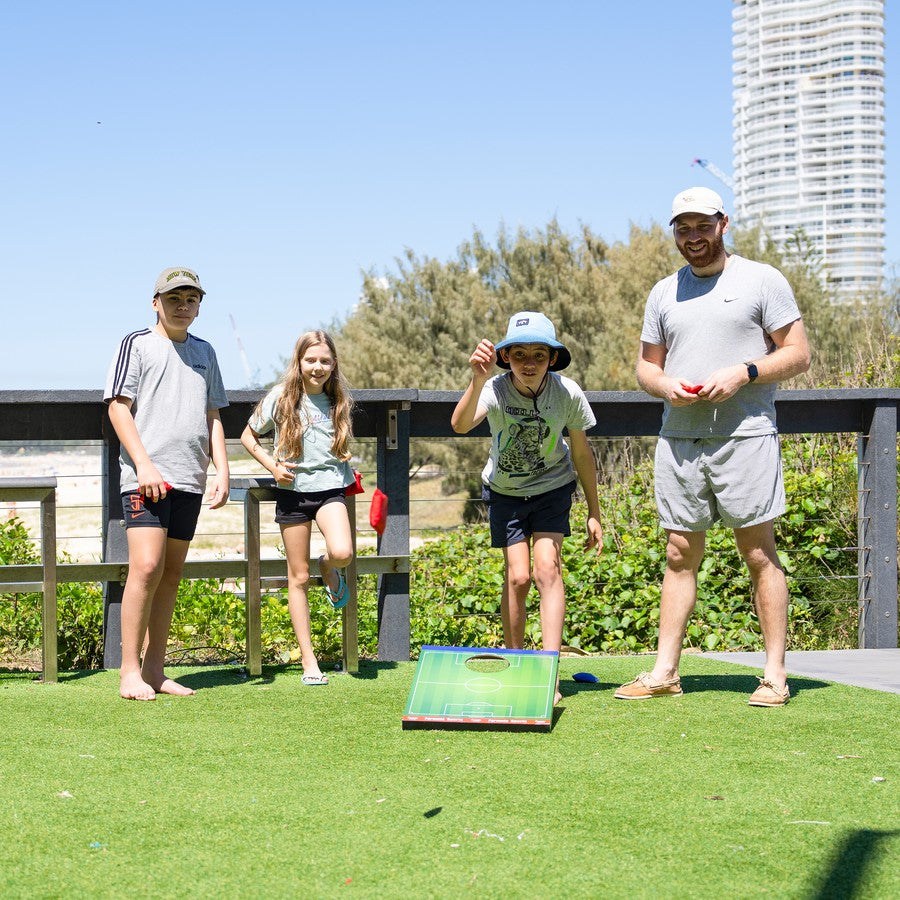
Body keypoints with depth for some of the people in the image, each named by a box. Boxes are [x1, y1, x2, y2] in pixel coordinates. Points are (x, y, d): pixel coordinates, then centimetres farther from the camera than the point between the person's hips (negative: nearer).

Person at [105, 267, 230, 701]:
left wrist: (222, 470, 9)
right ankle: (130, 671, -10)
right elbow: (118, 407, -3)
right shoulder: (137, 344, 3)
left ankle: (154, 669, 11)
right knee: (146, 567, -15)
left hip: (189, 480, 6)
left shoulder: (204, 353, 19)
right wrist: (143, 464, -14)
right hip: (146, 477, -6)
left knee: (172, 573, 6)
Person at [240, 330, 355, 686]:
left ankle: (328, 567, 13)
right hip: (293, 489, -1)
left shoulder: (338, 400, 5)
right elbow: (248, 436, 6)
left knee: (342, 552, -27)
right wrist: (272, 465, -6)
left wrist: (349, 476, 9)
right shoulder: (281, 397, -3)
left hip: (329, 486, 1)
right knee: (298, 577, 2)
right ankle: (308, 659, 9)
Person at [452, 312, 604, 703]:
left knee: (547, 569, -15)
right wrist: (478, 380, -64)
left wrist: (594, 513, -1)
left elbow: (582, 453, -7)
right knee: (517, 576, -8)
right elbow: (460, 425, -47)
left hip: (552, 488, 0)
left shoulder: (568, 394, -22)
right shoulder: (495, 389, -26)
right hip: (505, 492, 0)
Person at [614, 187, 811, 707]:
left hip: (745, 435, -4)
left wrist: (741, 374, -14)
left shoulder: (762, 280, 3)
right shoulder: (664, 293, 17)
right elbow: (646, 365, 20)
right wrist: (665, 384, -3)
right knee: (680, 556, 6)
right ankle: (665, 672, 9)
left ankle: (775, 674, 0)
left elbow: (798, 354, 0)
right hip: (679, 440, 4)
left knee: (760, 553, -4)